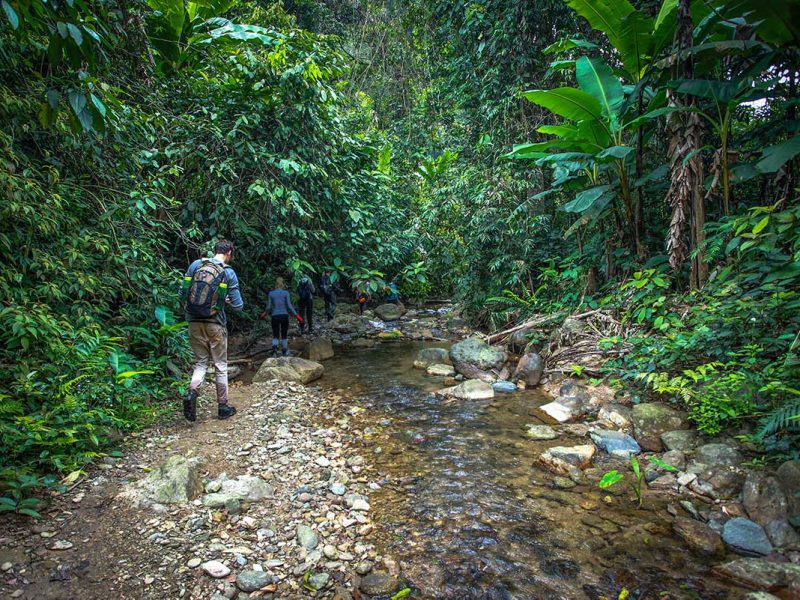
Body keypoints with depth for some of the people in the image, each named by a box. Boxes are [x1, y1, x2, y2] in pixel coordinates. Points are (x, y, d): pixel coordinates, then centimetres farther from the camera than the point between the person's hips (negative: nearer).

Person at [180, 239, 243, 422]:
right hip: (215, 324, -3)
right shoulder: (228, 272, -8)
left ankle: (191, 392, -10)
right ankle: (223, 407, 18)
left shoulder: (195, 265, 2)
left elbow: (182, 293, 6)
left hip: (194, 323, 3)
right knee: (220, 366, 9)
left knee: (201, 362, 15)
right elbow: (238, 305, -7)